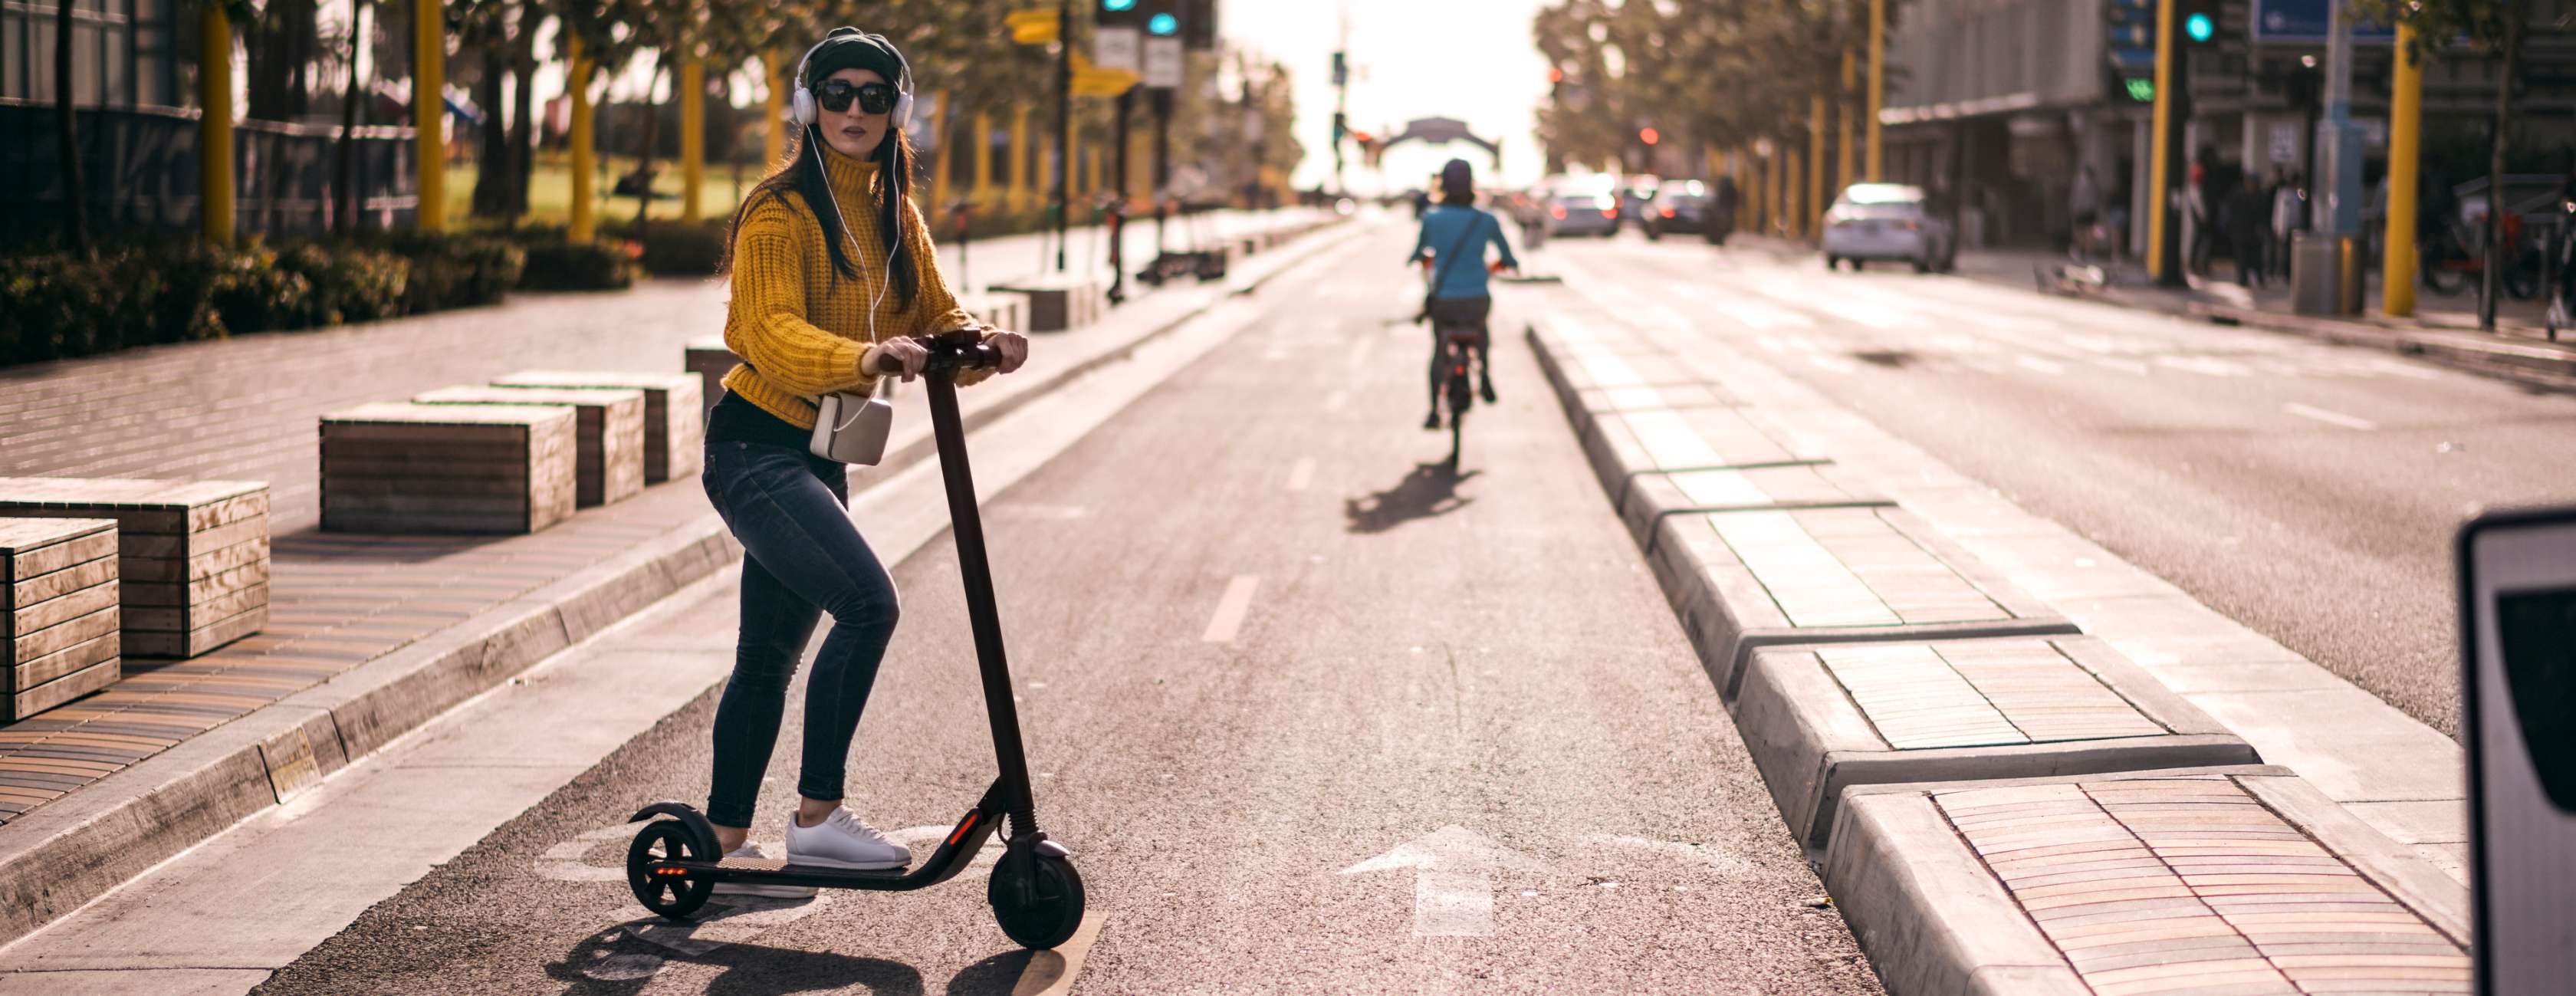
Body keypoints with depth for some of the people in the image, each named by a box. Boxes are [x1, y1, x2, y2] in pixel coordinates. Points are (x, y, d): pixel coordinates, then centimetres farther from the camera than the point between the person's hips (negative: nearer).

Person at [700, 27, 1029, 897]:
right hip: (758, 448, -8)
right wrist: (865, 357, -42)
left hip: (819, 458, 8)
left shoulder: (896, 218, 13)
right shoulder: (781, 212, -11)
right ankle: (817, 816, -16)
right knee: (868, 603, -23)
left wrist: (981, 345, -14)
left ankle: (725, 846, 23)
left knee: (769, 655, 13)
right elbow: (773, 332, -24)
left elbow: (935, 319, 9)